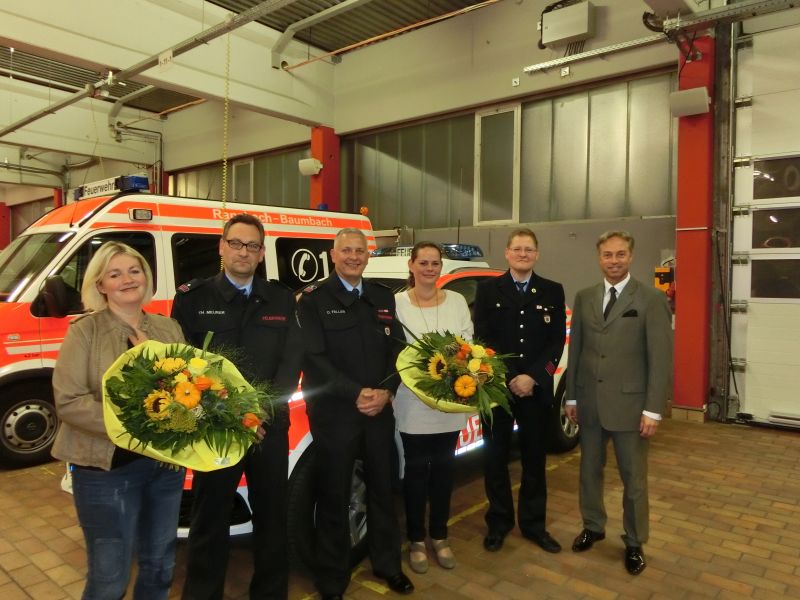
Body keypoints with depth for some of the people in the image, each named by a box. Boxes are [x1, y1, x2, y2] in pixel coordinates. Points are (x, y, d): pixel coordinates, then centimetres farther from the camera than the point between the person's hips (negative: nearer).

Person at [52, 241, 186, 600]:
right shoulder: (85, 330, -8)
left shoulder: (168, 328, 5)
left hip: (166, 462, 5)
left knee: (160, 566, 19)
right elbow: (68, 402, -15)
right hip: (108, 468, -4)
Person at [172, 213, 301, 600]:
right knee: (210, 522, 11)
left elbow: (292, 361, 0)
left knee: (273, 518, 15)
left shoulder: (282, 299, 6)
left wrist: (264, 411, -14)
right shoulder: (193, 298, 0)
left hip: (271, 428, 2)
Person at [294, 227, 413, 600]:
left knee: (383, 490, 17)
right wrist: (356, 394, -19)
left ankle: (387, 564, 38)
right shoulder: (313, 299, -5)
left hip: (380, 411, 4)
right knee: (334, 498, 8)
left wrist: (385, 392, -10)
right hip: (333, 413, -4)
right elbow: (314, 359, -12)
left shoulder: (383, 297, 9)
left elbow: (397, 349, 6)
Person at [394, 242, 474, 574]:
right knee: (416, 470, 9)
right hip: (413, 402, -3)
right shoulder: (397, 302, -5)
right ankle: (416, 540, 27)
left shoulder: (457, 301, 5)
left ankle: (439, 536, 32)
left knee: (443, 469, 14)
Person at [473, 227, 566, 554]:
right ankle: (499, 521, 26)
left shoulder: (552, 291, 6)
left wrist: (532, 377, -12)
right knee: (495, 457, 9)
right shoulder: (488, 289, 2)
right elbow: (482, 338, -3)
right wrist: (509, 378, -12)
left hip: (537, 388, 1)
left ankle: (533, 523, 28)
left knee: (535, 457, 12)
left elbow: (557, 341, 1)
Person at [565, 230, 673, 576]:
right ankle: (593, 527, 37)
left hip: (629, 404, -4)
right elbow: (575, 350, 9)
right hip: (589, 403, 4)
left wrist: (653, 409, -12)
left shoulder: (652, 300, -7)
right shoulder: (584, 298, 6)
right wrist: (571, 397, 8)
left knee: (633, 478, 9)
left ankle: (634, 543, 28)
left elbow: (661, 358, -9)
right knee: (590, 470, 17)